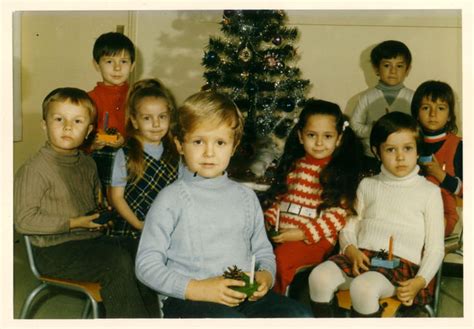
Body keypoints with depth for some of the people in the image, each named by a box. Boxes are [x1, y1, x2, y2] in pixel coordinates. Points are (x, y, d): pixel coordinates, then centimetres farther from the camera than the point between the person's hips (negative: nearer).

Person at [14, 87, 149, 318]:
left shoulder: (87, 164, 11)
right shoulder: (34, 169, -12)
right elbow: (23, 220, -15)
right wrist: (73, 223, -16)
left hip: (93, 239, 7)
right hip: (54, 251, -7)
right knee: (119, 264, -26)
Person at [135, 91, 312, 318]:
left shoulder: (246, 196, 15)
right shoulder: (171, 199, -1)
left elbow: (263, 251, 22)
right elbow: (146, 265, -4)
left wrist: (265, 276, -2)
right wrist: (198, 289, -15)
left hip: (245, 296, 5)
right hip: (187, 298, -5)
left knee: (300, 315, -18)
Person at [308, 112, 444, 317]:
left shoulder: (429, 192, 10)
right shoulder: (368, 185, 19)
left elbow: (435, 248, 7)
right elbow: (350, 227, 15)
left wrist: (420, 282, -9)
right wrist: (351, 250, -8)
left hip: (402, 262, -3)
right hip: (362, 256, 3)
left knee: (363, 287, -35)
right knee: (319, 276, -27)